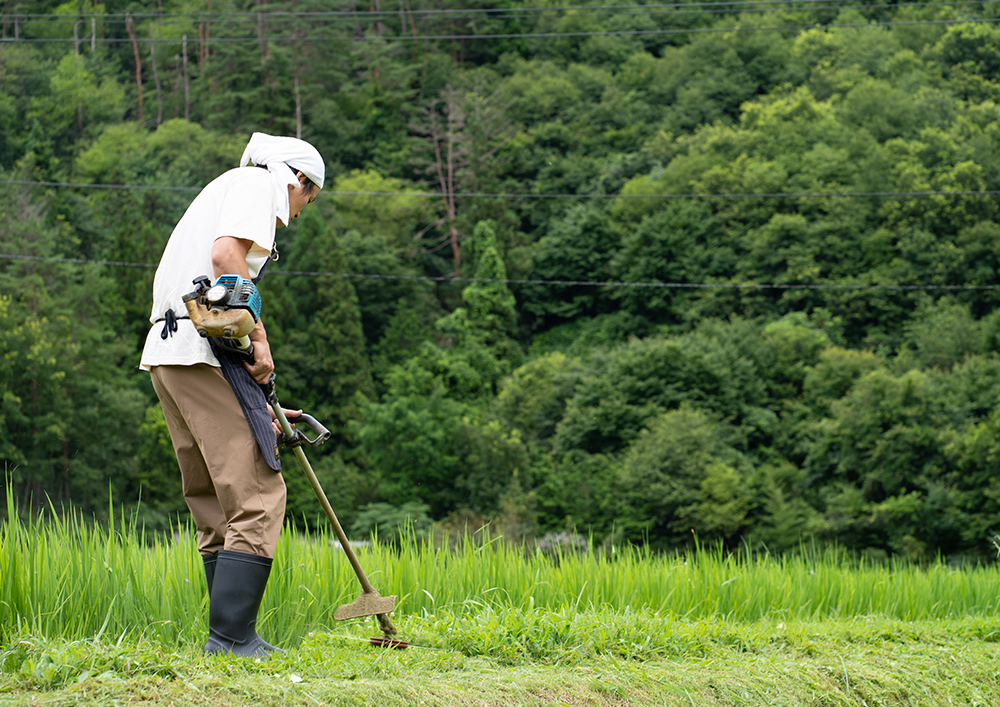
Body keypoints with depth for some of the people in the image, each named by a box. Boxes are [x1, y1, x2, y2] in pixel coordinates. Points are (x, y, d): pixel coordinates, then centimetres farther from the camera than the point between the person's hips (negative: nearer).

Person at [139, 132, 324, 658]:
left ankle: (229, 637, 14)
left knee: (217, 509, 13)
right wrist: (257, 337, -13)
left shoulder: (220, 191, 30)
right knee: (257, 497, -10)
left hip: (165, 354, 10)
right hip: (204, 352, -10)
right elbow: (226, 255, -16)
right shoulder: (258, 182, 4)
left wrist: (259, 405, 29)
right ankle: (231, 635, -14)